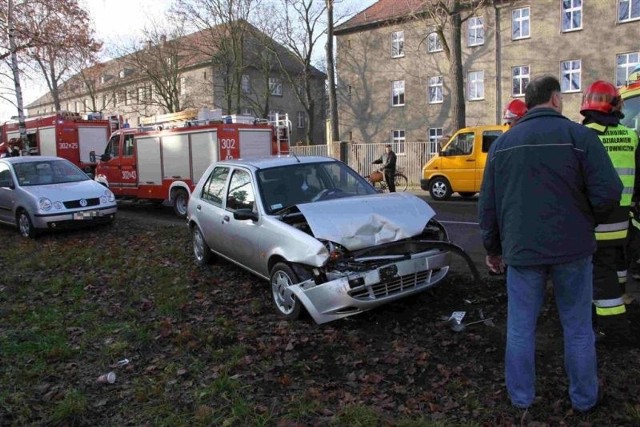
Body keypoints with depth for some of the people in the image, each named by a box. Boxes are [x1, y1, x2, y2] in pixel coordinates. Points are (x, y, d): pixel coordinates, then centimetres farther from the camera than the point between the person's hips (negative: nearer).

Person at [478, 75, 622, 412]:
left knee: (520, 328, 12)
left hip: (521, 250, 2)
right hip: (571, 249, -1)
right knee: (577, 328, 14)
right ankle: (583, 398, 29)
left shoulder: (501, 143, 5)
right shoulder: (579, 136, -5)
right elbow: (608, 194, -11)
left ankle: (521, 397, 24)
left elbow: (487, 204, 7)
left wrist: (493, 248, 16)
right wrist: (585, 224, 9)